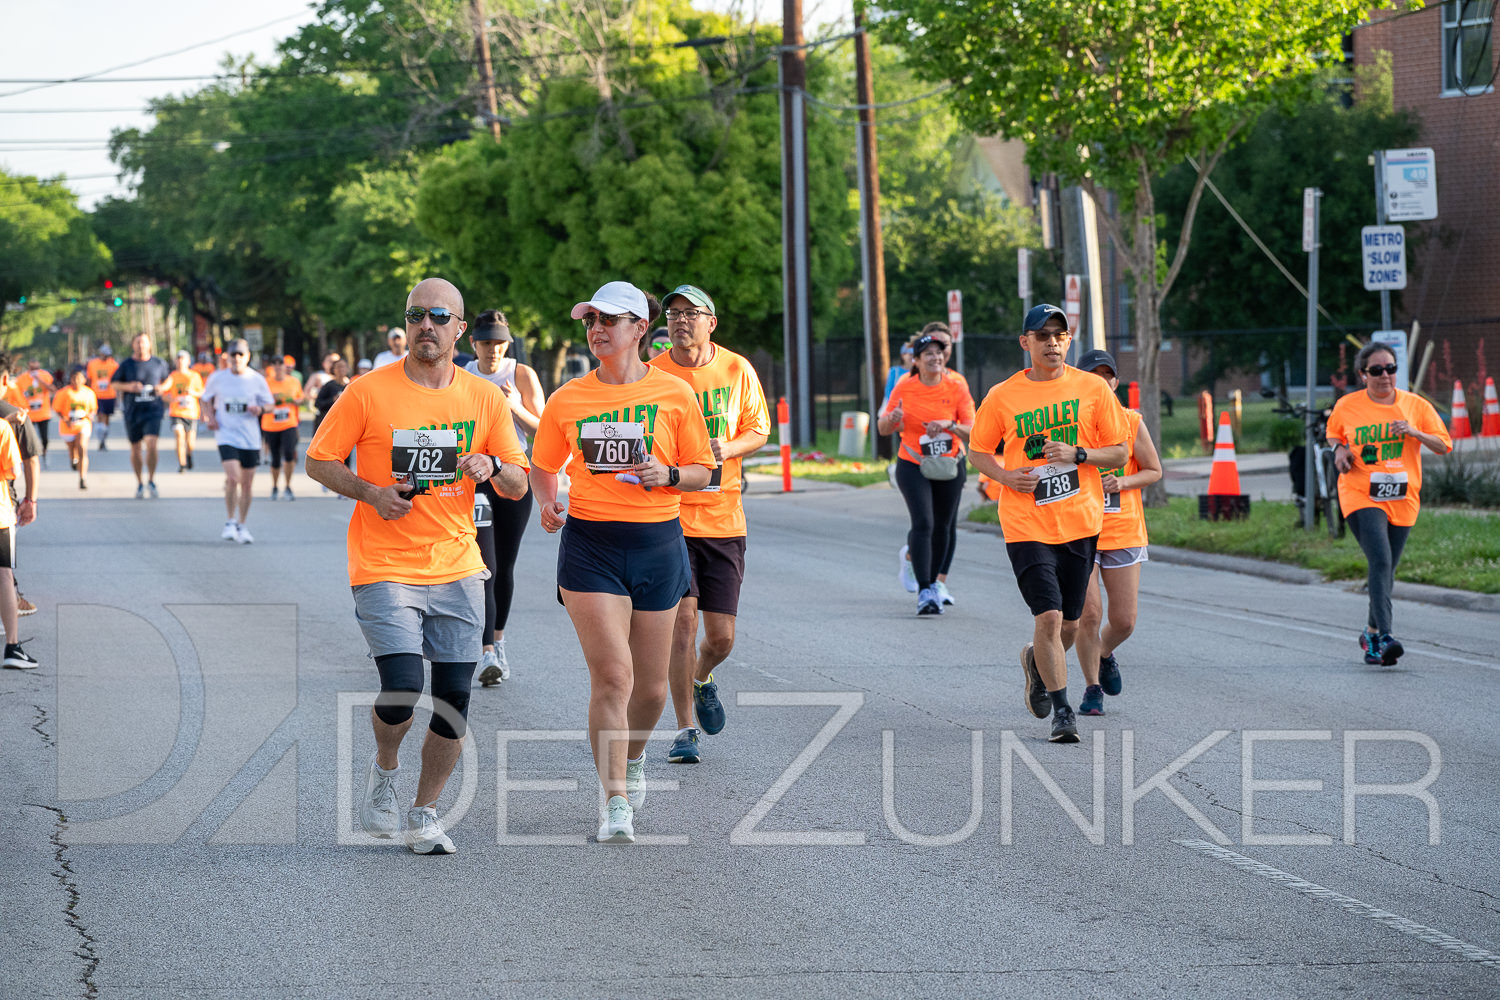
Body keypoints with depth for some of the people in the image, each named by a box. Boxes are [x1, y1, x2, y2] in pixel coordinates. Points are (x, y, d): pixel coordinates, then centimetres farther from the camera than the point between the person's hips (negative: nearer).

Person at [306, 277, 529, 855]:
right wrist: (369, 492, -14)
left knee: (454, 700, 1)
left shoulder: (485, 398, 5)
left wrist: (492, 467, -13)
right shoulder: (367, 393, -4)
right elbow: (319, 462, 2)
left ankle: (423, 816, 18)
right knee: (401, 690, -18)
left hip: (457, 570, 3)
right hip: (384, 569, -3)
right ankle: (384, 769, 15)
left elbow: (518, 485, 9)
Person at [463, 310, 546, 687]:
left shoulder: (522, 375, 0)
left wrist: (516, 407, -19)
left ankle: (498, 641, 28)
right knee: (484, 567, -12)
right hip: (473, 477, -1)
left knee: (505, 567, 9)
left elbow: (542, 432, -4)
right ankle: (487, 654, -18)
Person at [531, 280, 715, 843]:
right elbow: (543, 465, 19)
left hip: (657, 543, 1)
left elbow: (702, 472, 4)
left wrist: (667, 475, -14)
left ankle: (632, 758, 42)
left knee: (651, 685, 10)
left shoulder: (674, 394, -1)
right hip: (590, 546, -1)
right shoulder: (567, 400, 2)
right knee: (612, 675, -13)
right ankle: (616, 806, -10)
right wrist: (547, 503, 2)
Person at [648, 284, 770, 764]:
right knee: (682, 620, -11)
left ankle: (702, 680, 37)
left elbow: (758, 430, 11)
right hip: (670, 517, -2)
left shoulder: (737, 370, 2)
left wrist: (729, 447, -10)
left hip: (724, 517, 2)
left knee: (721, 636, 2)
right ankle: (685, 729, 2)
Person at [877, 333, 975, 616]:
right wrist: (891, 419, -22)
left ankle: (934, 582, 34)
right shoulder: (904, 388, -7)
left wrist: (949, 425, -28)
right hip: (913, 465, -2)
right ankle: (924, 591, -20)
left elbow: (971, 431, -9)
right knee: (923, 524, -17)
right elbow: (883, 428, 1)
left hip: (949, 465, 2)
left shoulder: (956, 386, -7)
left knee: (943, 526, 12)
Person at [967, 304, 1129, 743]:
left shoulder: (1092, 389, 2)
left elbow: (1119, 452, 5)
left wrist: (1078, 454, -13)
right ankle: (1061, 711, -3)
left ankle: (1036, 661, 43)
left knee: (1069, 625, 10)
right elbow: (977, 450, 10)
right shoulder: (1002, 397, -1)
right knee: (1048, 616, -14)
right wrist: (1006, 476, -9)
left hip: (1080, 522, 2)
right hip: (1027, 523, -2)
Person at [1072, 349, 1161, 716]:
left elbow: (1154, 470, 7)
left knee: (1124, 620, 1)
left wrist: (1122, 482, -11)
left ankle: (1105, 654, 36)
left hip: (1124, 533, 2)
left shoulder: (1131, 423, 0)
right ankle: (1092, 688, 8)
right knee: (1089, 613, -11)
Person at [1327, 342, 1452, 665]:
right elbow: (1333, 434, 20)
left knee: (1386, 571, 11)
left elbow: (1444, 445, 4)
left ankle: (1371, 633, 32)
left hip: (1402, 499, 3)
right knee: (1380, 561, -22)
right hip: (1360, 496, -3)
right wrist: (1339, 450, -2)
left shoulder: (1416, 405, 3)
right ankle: (1385, 637, -30)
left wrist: (1415, 433, -14)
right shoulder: (1347, 406, 1)